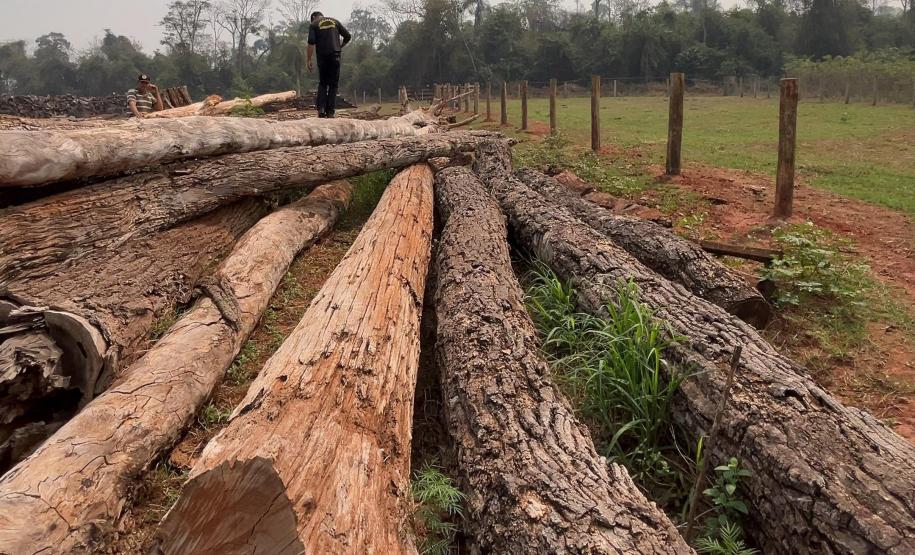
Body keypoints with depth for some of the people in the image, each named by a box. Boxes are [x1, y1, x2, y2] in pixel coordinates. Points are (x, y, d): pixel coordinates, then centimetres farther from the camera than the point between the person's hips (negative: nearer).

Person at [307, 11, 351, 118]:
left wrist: (309, 60, -4)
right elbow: (348, 36, 9)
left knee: (322, 83, 13)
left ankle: (321, 109, -2)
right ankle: (330, 111, 1)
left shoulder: (314, 24, 6)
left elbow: (311, 43, -6)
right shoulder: (335, 21, 13)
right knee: (333, 84, 7)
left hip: (322, 57, -1)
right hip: (335, 56, 1)